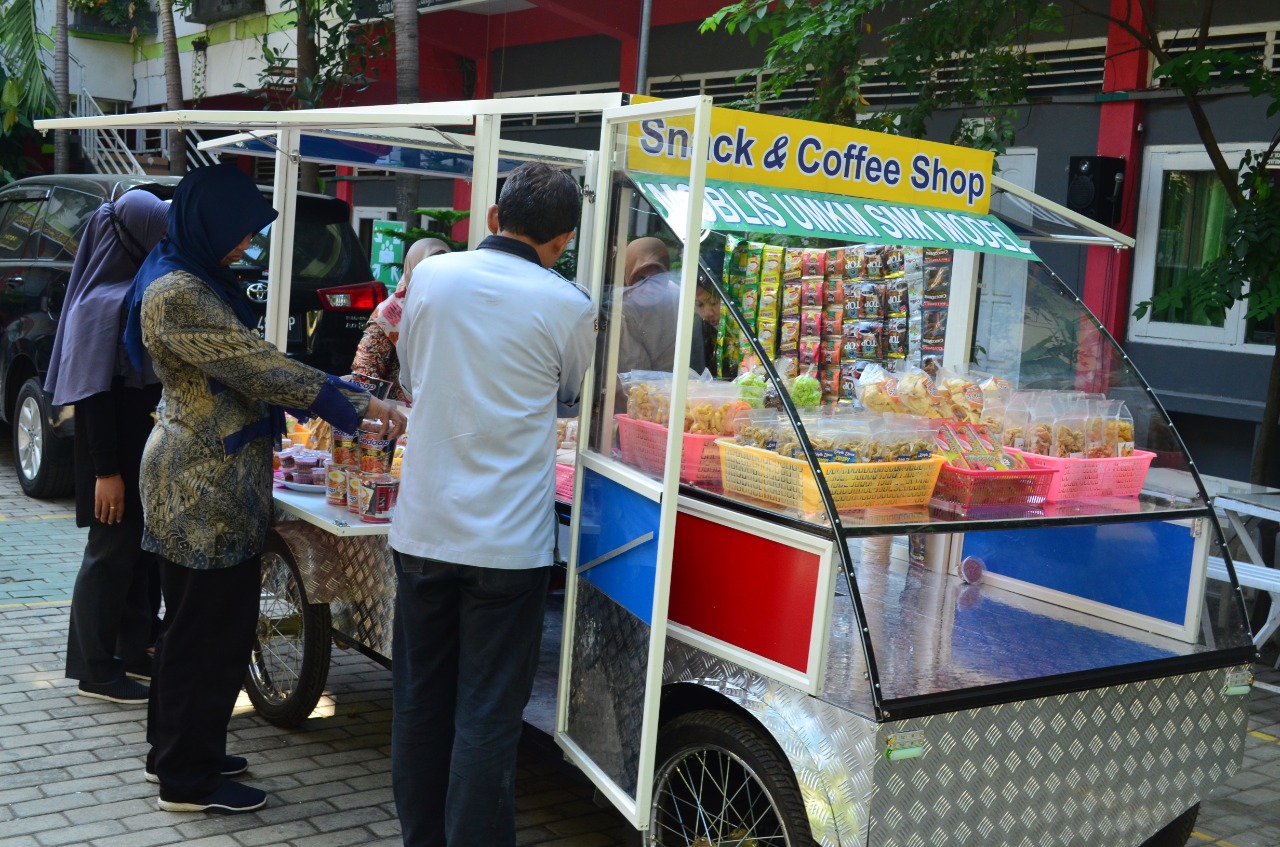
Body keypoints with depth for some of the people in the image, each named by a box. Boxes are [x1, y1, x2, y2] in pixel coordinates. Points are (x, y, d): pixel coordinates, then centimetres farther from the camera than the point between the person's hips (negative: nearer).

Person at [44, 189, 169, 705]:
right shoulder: (104, 304, -17)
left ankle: (136, 652, 27)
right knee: (113, 552, 0)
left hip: (147, 452, 9)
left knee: (144, 549, 14)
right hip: (117, 455, -9)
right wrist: (106, 471, -22)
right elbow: (94, 396, -20)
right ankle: (95, 670, 12)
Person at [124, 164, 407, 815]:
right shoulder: (176, 294, -20)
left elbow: (241, 368, 16)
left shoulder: (199, 281, 13)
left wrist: (325, 400, 6)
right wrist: (359, 405, -21)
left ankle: (173, 750, 33)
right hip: (205, 485, -11)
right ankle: (189, 780, 12)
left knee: (192, 622, 19)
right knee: (214, 627, -1)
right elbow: (256, 367, -23)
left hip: (207, 479, 11)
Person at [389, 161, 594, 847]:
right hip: (508, 539, -3)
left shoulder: (430, 276, 1)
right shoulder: (568, 308, -8)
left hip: (423, 527, 4)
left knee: (419, 700, 16)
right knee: (487, 716, 3)